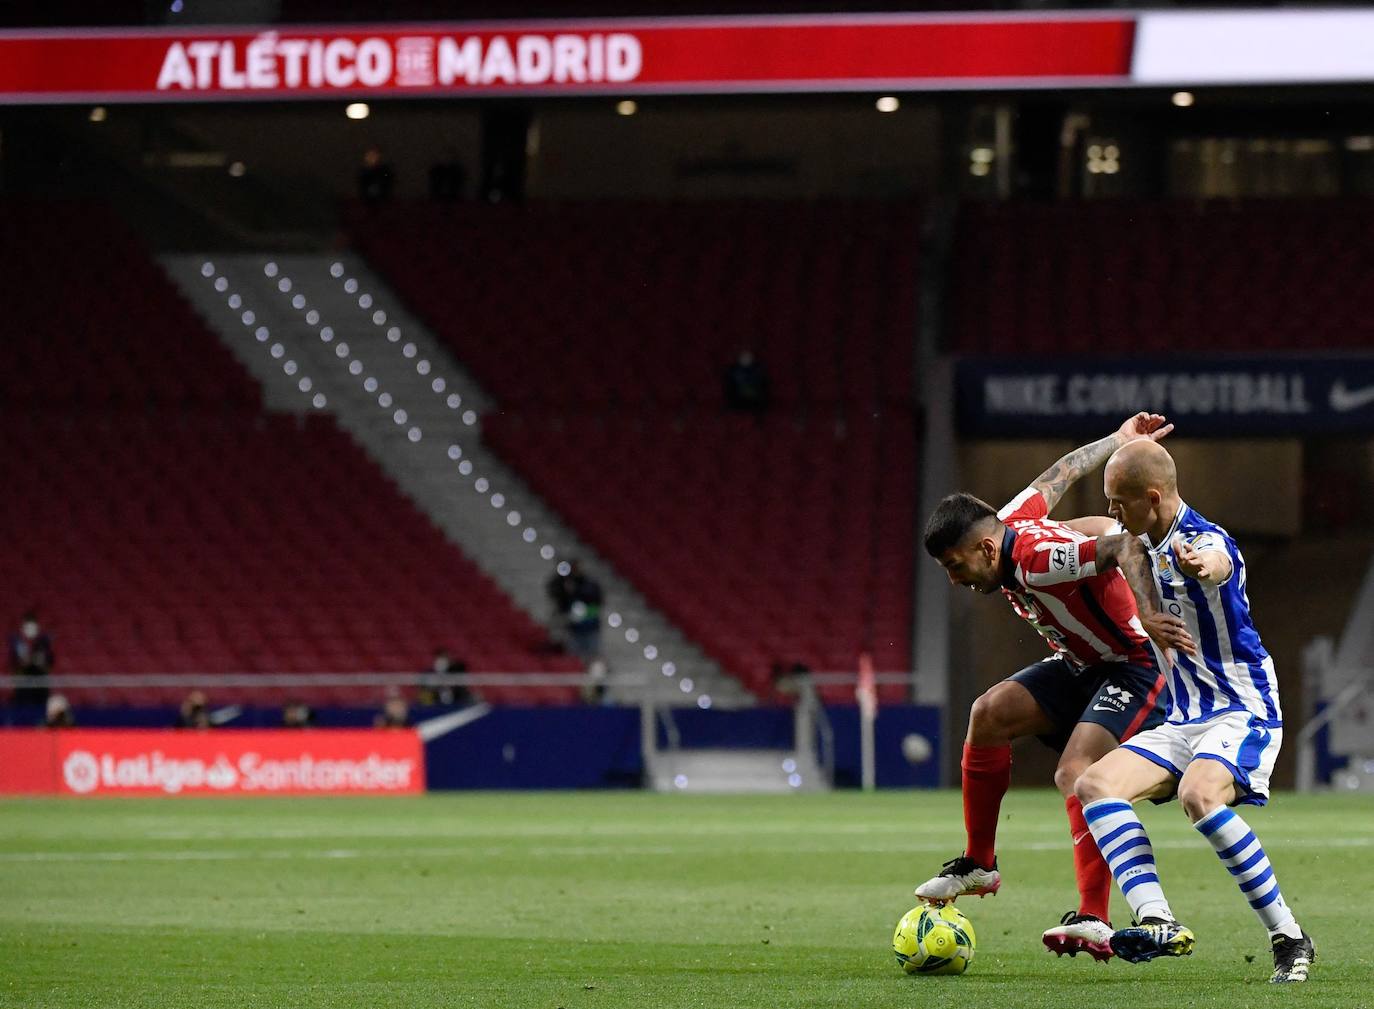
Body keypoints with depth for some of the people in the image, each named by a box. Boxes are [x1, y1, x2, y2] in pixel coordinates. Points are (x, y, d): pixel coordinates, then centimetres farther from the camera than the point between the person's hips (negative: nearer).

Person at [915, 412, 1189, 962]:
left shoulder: (1037, 560, -30)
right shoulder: (1006, 524, -2)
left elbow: (1122, 546, -40)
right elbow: (1058, 475, 13)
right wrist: (1118, 442, 27)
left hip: (1138, 665, -10)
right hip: (1081, 665, 10)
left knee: (1075, 774, -27)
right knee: (989, 713, -6)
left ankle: (1094, 921, -33)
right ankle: (979, 865, 5)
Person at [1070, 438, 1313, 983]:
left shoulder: (1208, 540, -18)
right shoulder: (1148, 544, 8)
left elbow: (1217, 563, -47)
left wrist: (1202, 566, -69)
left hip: (1243, 715, -8)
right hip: (1183, 721, 8)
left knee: (1198, 795, -36)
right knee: (1095, 784, -15)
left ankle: (1288, 936, -24)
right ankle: (1159, 922, -31)